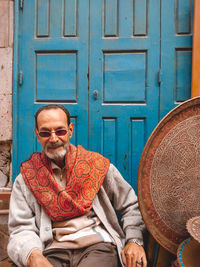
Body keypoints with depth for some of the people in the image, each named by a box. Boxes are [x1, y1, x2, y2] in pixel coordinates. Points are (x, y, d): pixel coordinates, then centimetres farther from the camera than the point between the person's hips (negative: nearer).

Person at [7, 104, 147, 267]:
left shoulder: (96, 165, 9)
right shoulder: (26, 179, 11)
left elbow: (130, 205, 12)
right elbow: (21, 229, 4)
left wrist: (135, 240, -5)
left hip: (98, 244, 0)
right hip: (53, 251, 1)